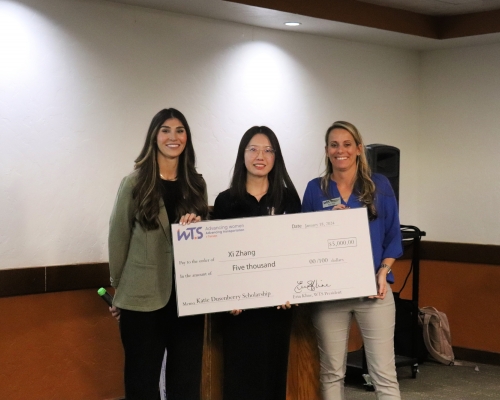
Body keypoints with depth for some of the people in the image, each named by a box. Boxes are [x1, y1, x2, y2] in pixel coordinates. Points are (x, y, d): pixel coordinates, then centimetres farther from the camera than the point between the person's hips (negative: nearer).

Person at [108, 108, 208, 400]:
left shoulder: (197, 184, 8)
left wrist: (197, 226, -8)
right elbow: (118, 238, 0)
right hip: (143, 297, -3)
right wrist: (118, 287, 5)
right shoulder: (135, 183, -4)